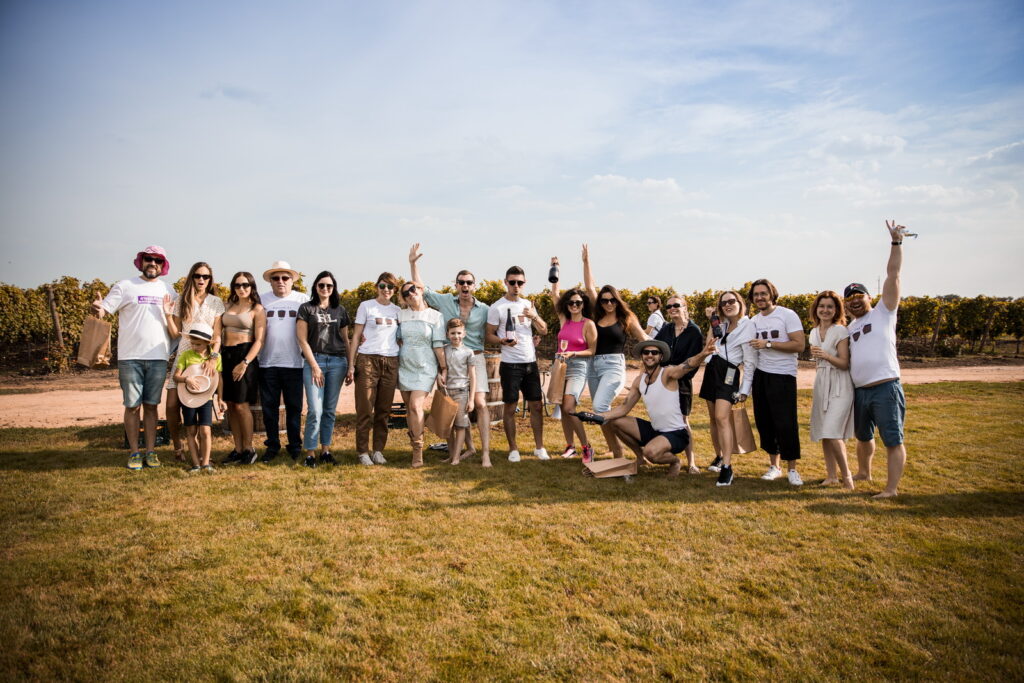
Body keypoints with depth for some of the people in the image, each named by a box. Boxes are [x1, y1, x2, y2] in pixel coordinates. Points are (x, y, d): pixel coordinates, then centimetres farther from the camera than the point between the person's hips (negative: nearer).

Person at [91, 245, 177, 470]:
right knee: (132, 406, 2)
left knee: (151, 405, 8)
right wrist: (97, 309, -24)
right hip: (130, 357, -2)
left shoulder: (168, 290, 12)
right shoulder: (125, 286, 4)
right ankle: (134, 452, 12)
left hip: (158, 357, 2)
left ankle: (151, 452, 14)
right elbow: (103, 310, -3)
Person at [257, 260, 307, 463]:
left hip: (294, 362, -1)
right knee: (269, 407, 7)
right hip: (267, 362, 1)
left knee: (294, 407, 4)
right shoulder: (262, 300, 8)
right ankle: (272, 445, 19)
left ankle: (295, 446, 15)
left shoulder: (302, 300, 5)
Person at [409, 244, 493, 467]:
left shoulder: (484, 309, 2)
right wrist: (413, 263, 6)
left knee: (480, 403, -14)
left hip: (475, 358, -2)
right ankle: (469, 447, 23)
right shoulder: (445, 302, 4)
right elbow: (420, 289, 11)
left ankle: (485, 453, -14)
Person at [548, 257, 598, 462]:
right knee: (563, 409, 7)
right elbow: (554, 295, 11)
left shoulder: (588, 324, -7)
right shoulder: (564, 320, 6)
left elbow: (593, 351, -6)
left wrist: (572, 354, -19)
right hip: (561, 366, 6)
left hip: (578, 368, -6)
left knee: (569, 408, -18)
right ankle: (570, 446, 19)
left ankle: (587, 446, -6)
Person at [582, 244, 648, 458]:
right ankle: (614, 448, 22)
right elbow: (589, 287, 9)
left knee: (599, 407, -22)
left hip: (614, 365, -5)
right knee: (603, 411, 9)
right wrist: (586, 261, 7)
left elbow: (645, 340, 2)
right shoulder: (598, 316, 10)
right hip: (593, 365, 5)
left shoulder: (626, 318, 0)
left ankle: (617, 448, -11)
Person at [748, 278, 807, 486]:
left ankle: (792, 469, 4)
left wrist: (768, 344, -19)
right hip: (761, 375, 6)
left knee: (786, 423, -8)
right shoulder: (754, 321, 12)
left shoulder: (787, 315, -7)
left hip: (783, 376, -6)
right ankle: (774, 466, 21)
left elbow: (799, 345, -16)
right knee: (764, 422, 8)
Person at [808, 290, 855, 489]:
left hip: (839, 386, -7)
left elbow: (844, 364, -12)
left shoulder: (840, 331, -8)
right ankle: (831, 475, 17)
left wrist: (826, 356, -27)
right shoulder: (814, 333, 12)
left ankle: (846, 475, 1)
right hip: (821, 383, 7)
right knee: (823, 433, 7)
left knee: (832, 432, -14)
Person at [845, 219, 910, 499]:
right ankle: (863, 472, 40)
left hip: (886, 388, -7)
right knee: (863, 436, 21)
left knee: (893, 440, -3)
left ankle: (891, 489, 1)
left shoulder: (884, 311, 2)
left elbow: (893, 274, -6)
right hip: (859, 390, 7)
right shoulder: (850, 327, 18)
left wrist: (896, 242, -12)